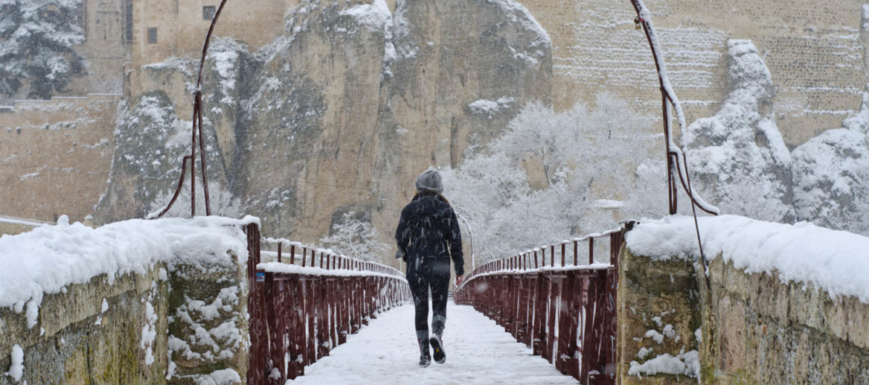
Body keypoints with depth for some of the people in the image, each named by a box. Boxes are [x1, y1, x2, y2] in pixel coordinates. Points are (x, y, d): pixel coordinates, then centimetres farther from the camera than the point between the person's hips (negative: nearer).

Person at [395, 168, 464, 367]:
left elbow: (400, 237, 0)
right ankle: (437, 335, -21)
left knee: (421, 309, 9)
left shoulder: (410, 209, 0)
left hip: (416, 265, 1)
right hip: (440, 265, 0)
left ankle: (424, 354, 3)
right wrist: (460, 269, 4)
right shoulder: (446, 209, 1)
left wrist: (405, 254, 22)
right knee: (439, 305, 10)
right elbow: (455, 241, -1)